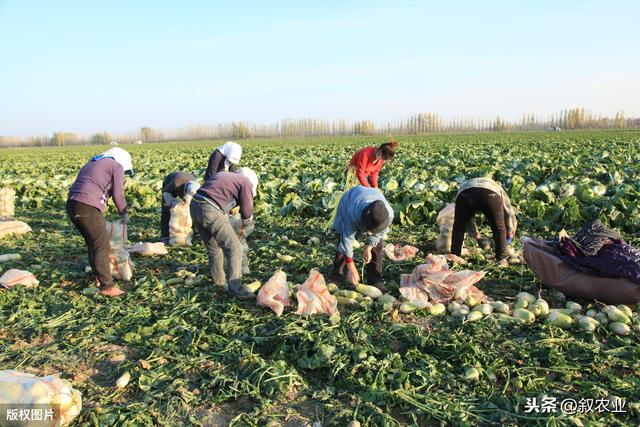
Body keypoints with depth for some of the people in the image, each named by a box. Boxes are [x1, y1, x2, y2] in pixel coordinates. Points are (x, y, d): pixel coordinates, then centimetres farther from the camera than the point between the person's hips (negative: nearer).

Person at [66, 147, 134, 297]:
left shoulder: (91, 164, 30)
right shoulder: (116, 166, 6)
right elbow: (118, 195, -1)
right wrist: (124, 214, 15)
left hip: (72, 205, 9)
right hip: (88, 208, -9)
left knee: (92, 244, 20)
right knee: (102, 246, -3)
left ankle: (99, 277, 30)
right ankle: (107, 286, 0)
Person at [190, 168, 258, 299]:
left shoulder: (222, 174, 27)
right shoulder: (246, 182, 7)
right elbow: (247, 212, 10)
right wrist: (246, 224, 30)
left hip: (194, 206, 8)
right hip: (211, 211, -8)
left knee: (213, 247, 22)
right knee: (234, 248, -3)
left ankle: (219, 281, 33)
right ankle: (235, 287, -6)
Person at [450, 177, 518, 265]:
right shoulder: (497, 188, 44)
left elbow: (467, 217, 49)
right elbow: (510, 212, 42)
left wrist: (475, 234, 59)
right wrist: (510, 233, 55)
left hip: (465, 193, 1)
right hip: (490, 193, -1)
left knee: (459, 228, 20)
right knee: (499, 229, 19)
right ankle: (501, 259, 24)